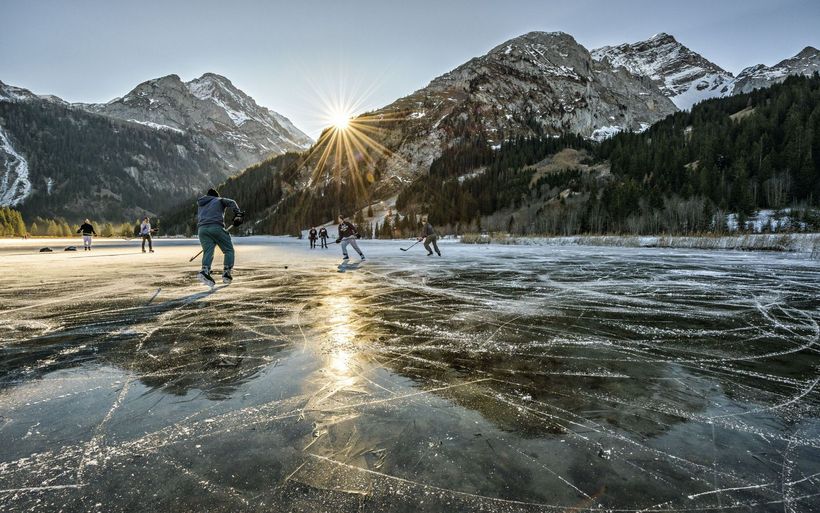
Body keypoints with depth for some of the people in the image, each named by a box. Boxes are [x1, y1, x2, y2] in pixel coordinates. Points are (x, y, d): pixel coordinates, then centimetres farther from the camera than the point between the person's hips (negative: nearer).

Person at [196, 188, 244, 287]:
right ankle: (226, 273, -6)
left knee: (208, 251, -3)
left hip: (201, 229, 5)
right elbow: (231, 202, -1)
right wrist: (237, 214, -10)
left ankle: (205, 271, -30)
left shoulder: (200, 205, 34)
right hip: (216, 227, -4)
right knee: (229, 250, 5)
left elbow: (199, 220, 27)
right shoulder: (219, 200, 19)